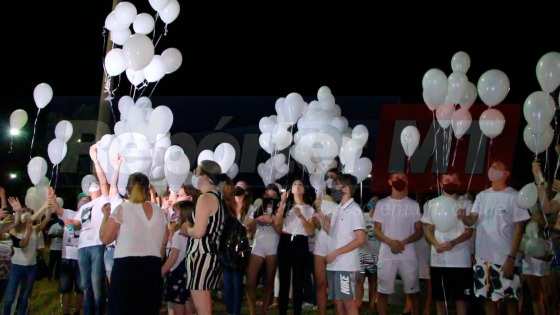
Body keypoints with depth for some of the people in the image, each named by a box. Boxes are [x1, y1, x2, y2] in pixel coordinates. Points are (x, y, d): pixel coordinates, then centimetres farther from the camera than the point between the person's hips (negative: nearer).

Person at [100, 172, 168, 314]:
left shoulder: (122, 208, -4)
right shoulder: (160, 212, 9)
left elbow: (105, 238, 1)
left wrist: (106, 215, 12)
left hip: (126, 266, -4)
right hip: (153, 268, 4)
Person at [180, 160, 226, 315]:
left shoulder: (205, 197, -12)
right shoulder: (217, 198, 16)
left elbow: (198, 232, -21)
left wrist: (186, 229, -2)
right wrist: (190, 230, 16)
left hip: (201, 256, -10)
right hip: (211, 255, 10)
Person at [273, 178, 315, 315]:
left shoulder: (309, 209, 11)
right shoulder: (285, 205, 13)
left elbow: (311, 232, 1)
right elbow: (277, 224, -4)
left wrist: (301, 216, -12)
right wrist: (282, 203, -7)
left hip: (300, 244, 0)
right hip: (285, 243, 1)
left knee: (298, 281, -2)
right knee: (284, 279, -1)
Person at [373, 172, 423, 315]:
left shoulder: (413, 205, 6)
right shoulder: (382, 204, 6)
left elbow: (419, 232, 3)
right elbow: (377, 231, 3)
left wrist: (404, 242, -15)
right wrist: (391, 242, -15)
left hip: (408, 254, 0)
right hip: (386, 254, 0)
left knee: (413, 291, 7)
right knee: (382, 291, 4)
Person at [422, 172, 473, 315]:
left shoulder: (466, 204, 3)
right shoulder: (432, 204, 9)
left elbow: (469, 231, -3)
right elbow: (427, 229, 7)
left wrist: (453, 243, -20)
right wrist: (436, 244, -13)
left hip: (460, 259, -2)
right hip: (438, 259, 2)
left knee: (461, 297, 2)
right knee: (439, 297, 8)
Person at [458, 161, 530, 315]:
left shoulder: (514, 196, -5)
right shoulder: (481, 196, 10)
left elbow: (519, 228, -8)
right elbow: (471, 221, 1)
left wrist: (511, 257, -14)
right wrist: (464, 217, -24)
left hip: (505, 258, -5)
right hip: (483, 257, 5)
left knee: (510, 298, 2)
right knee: (488, 297, 12)